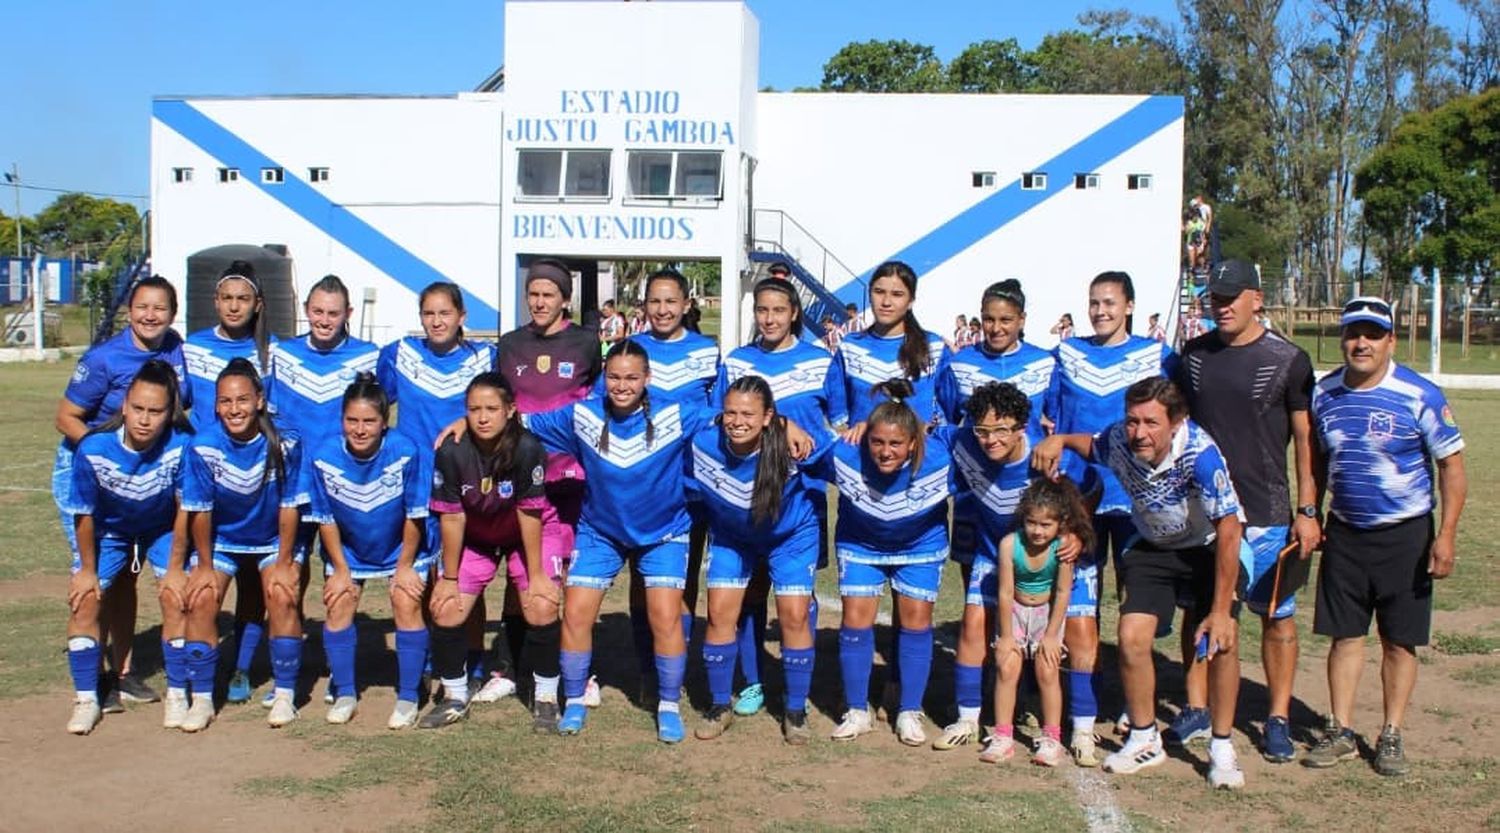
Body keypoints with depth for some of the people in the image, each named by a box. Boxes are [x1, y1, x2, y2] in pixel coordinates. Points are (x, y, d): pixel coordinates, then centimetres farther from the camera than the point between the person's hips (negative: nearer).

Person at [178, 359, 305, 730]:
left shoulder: (286, 442, -24)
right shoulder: (203, 446, -22)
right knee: (201, 599, -16)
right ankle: (202, 700, -3)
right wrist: (205, 566, -8)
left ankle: (285, 695, -6)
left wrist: (284, 563, -12)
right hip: (221, 540, 1)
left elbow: (289, 506, -16)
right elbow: (200, 510, -13)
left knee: (282, 597, -20)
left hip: (274, 540, -1)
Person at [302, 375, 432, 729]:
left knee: (407, 603, -12)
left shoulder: (405, 452, -30)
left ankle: (408, 698, 1)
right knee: (338, 604, -6)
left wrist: (405, 565, -10)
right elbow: (325, 519, -11)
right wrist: (340, 569, -6)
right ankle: (345, 694, 12)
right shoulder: (322, 456, -24)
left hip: (400, 549, -2)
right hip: (347, 550, 2)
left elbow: (415, 515, -17)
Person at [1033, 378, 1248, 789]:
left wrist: (1221, 610, -30)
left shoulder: (1200, 453, -34)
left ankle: (1222, 748, 1)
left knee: (1222, 640, -20)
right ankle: (1144, 740, 10)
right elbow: (1091, 446, 7)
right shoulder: (1118, 440, -20)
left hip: (1210, 548, -3)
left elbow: (1229, 531, -31)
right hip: (1152, 547, 4)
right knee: (1132, 636, -11)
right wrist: (1059, 440, -16)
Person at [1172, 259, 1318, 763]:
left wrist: (1308, 511, -8)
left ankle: (1278, 718, 14)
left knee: (1276, 616, 3)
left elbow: (1305, 439, -3)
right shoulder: (1193, 355, 7)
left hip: (1265, 514, -3)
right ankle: (1196, 709, 21)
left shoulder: (1287, 361, -5)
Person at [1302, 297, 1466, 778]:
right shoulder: (1324, 394, 1)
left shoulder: (1419, 396, -12)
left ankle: (1391, 737, 17)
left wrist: (1446, 535, -13)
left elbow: (1451, 465, -8)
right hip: (1344, 533, 3)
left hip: (1405, 536, -3)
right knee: (1345, 635, 7)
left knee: (1399, 642, 5)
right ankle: (1341, 733, 16)